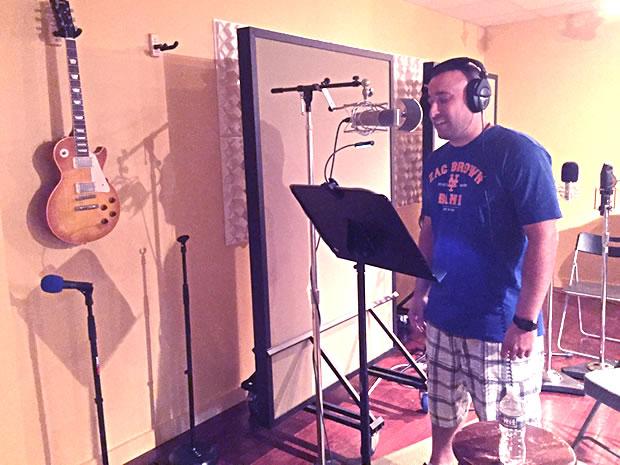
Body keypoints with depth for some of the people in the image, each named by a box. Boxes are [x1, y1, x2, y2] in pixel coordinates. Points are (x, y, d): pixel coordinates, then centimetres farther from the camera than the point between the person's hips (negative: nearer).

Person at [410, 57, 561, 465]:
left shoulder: (517, 152, -14)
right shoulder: (436, 161, 7)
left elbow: (544, 237, -18)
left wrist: (526, 321, -20)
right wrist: (422, 291, 13)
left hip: (500, 327, -6)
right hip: (442, 318, 6)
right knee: (443, 412, 22)